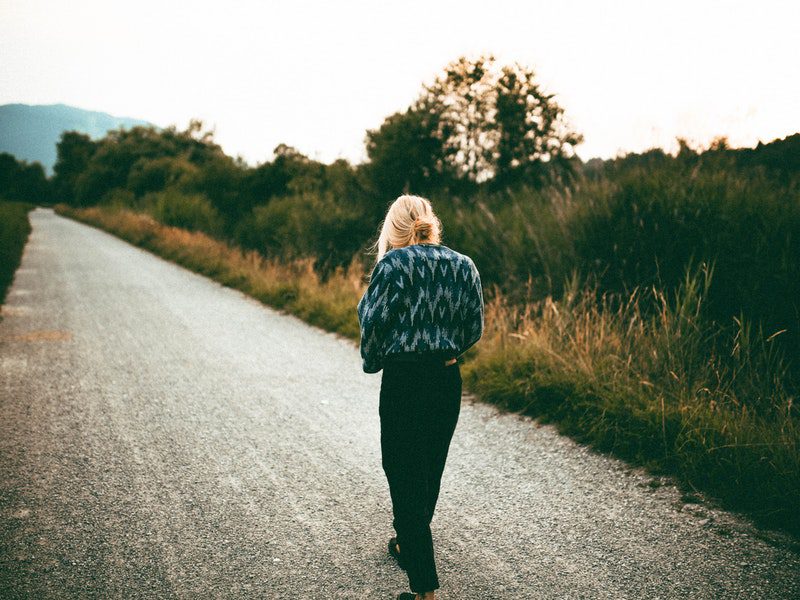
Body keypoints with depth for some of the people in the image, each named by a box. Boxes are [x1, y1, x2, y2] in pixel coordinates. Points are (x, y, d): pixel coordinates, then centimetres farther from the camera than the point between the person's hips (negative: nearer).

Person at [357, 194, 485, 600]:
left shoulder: (393, 263, -11)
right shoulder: (464, 266, 4)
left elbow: (373, 322, -13)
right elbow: (474, 329, 6)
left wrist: (371, 363, 4)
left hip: (404, 380, -6)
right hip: (449, 380, 6)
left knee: (405, 475, 1)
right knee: (430, 468, 21)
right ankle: (409, 544, 44)